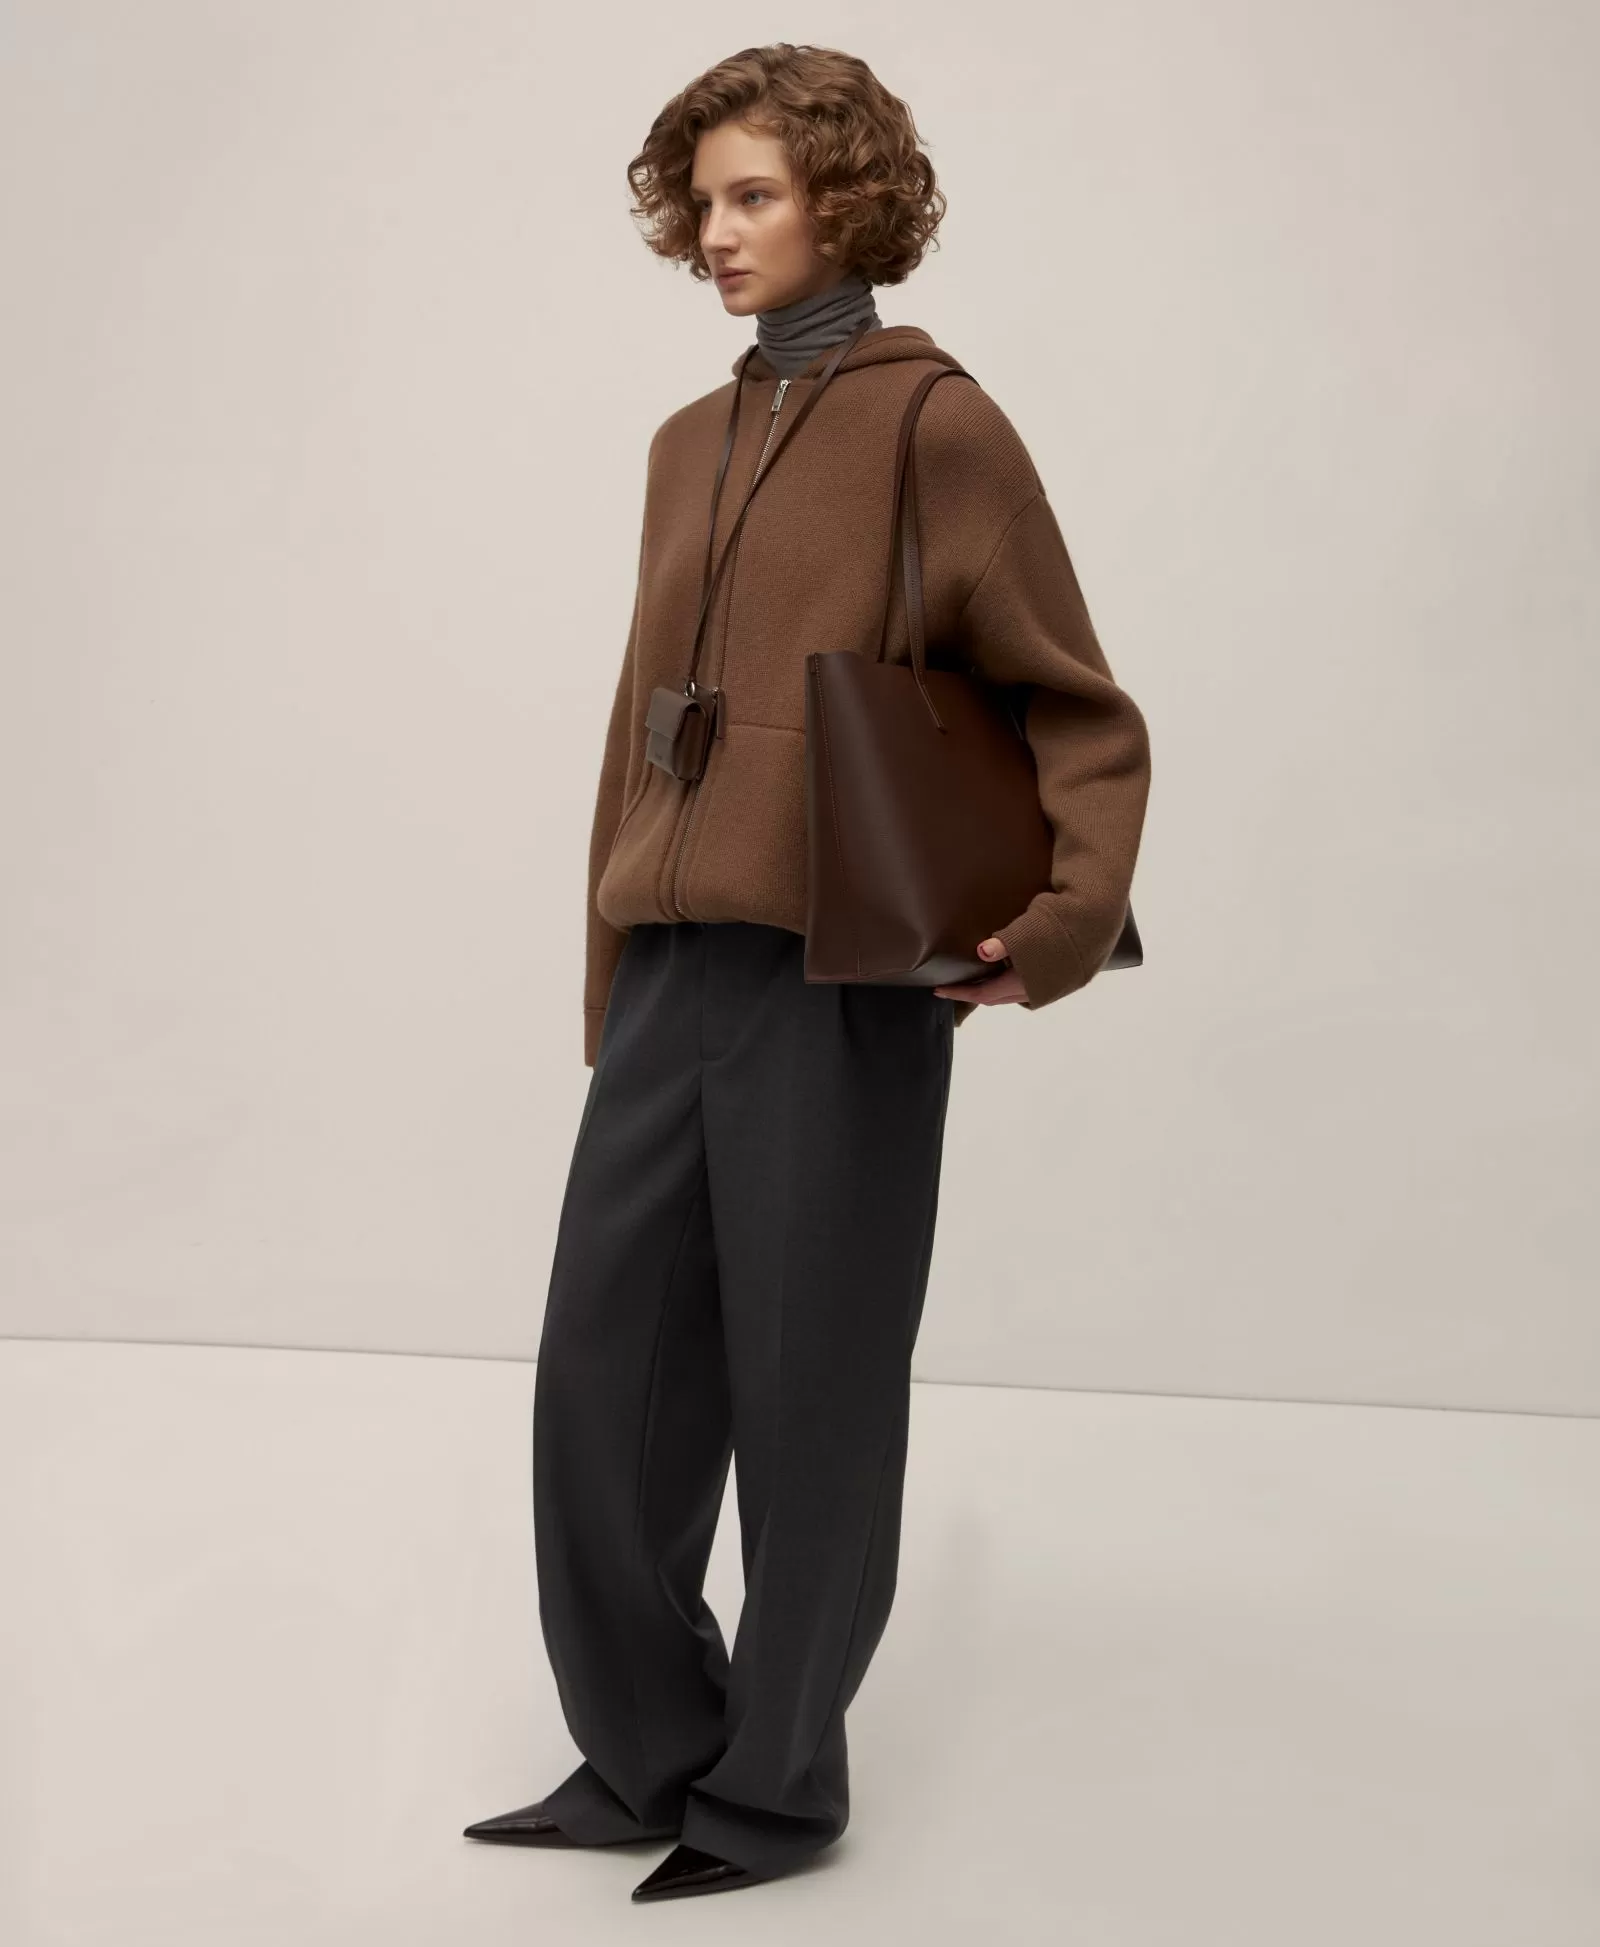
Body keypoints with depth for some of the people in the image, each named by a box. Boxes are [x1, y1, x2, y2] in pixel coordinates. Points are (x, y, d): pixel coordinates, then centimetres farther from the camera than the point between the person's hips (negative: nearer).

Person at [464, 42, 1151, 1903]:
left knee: (806, 1388, 4)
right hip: (673, 969, 6)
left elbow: (1081, 715, -3)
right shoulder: (690, 443, 16)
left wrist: (1068, 917, -19)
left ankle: (778, 1785, 21)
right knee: (604, 1378, 8)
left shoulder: (935, 425, -3)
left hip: (839, 980, -6)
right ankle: (645, 1752, 26)